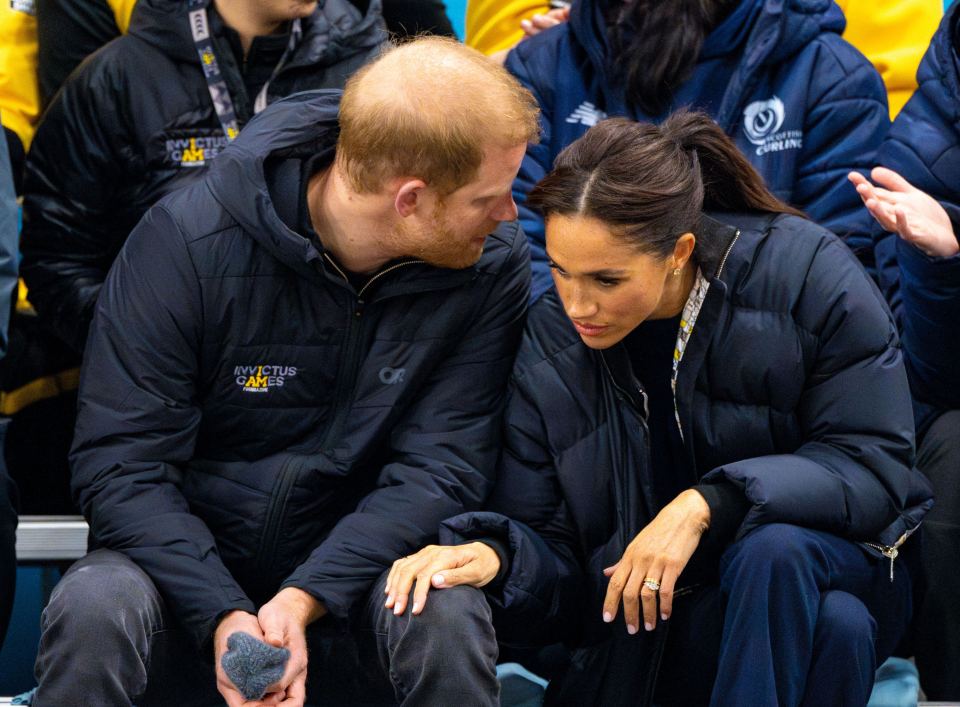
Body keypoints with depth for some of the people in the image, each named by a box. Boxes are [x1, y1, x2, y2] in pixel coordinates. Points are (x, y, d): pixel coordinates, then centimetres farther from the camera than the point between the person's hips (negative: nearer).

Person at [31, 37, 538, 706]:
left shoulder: (493, 263, -10)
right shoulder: (188, 240, -16)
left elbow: (440, 467, -12)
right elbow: (118, 462, -15)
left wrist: (303, 600, -27)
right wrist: (224, 617, -29)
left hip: (357, 564, 1)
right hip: (190, 569, -1)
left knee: (449, 624, -32)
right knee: (94, 611, -33)